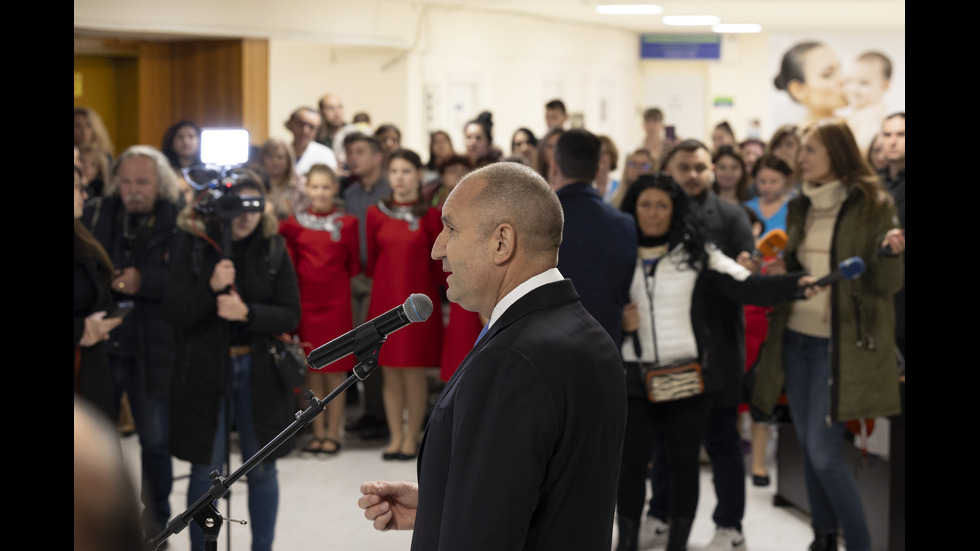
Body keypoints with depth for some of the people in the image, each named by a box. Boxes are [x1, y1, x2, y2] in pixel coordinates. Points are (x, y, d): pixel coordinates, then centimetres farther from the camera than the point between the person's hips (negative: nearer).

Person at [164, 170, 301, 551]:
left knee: (262, 469, 9)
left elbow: (290, 315, -4)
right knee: (205, 472, 6)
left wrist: (247, 313, -21)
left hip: (259, 372, 1)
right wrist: (211, 288, -25)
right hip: (205, 369, -1)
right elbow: (174, 312, -9)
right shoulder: (193, 245, -4)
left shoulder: (274, 249, 0)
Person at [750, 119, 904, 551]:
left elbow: (886, 283, -8)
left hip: (841, 345, -6)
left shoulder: (872, 205, -7)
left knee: (823, 451, -10)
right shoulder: (800, 208, 10)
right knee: (807, 447, 11)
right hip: (797, 339, 6)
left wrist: (891, 253, -28)